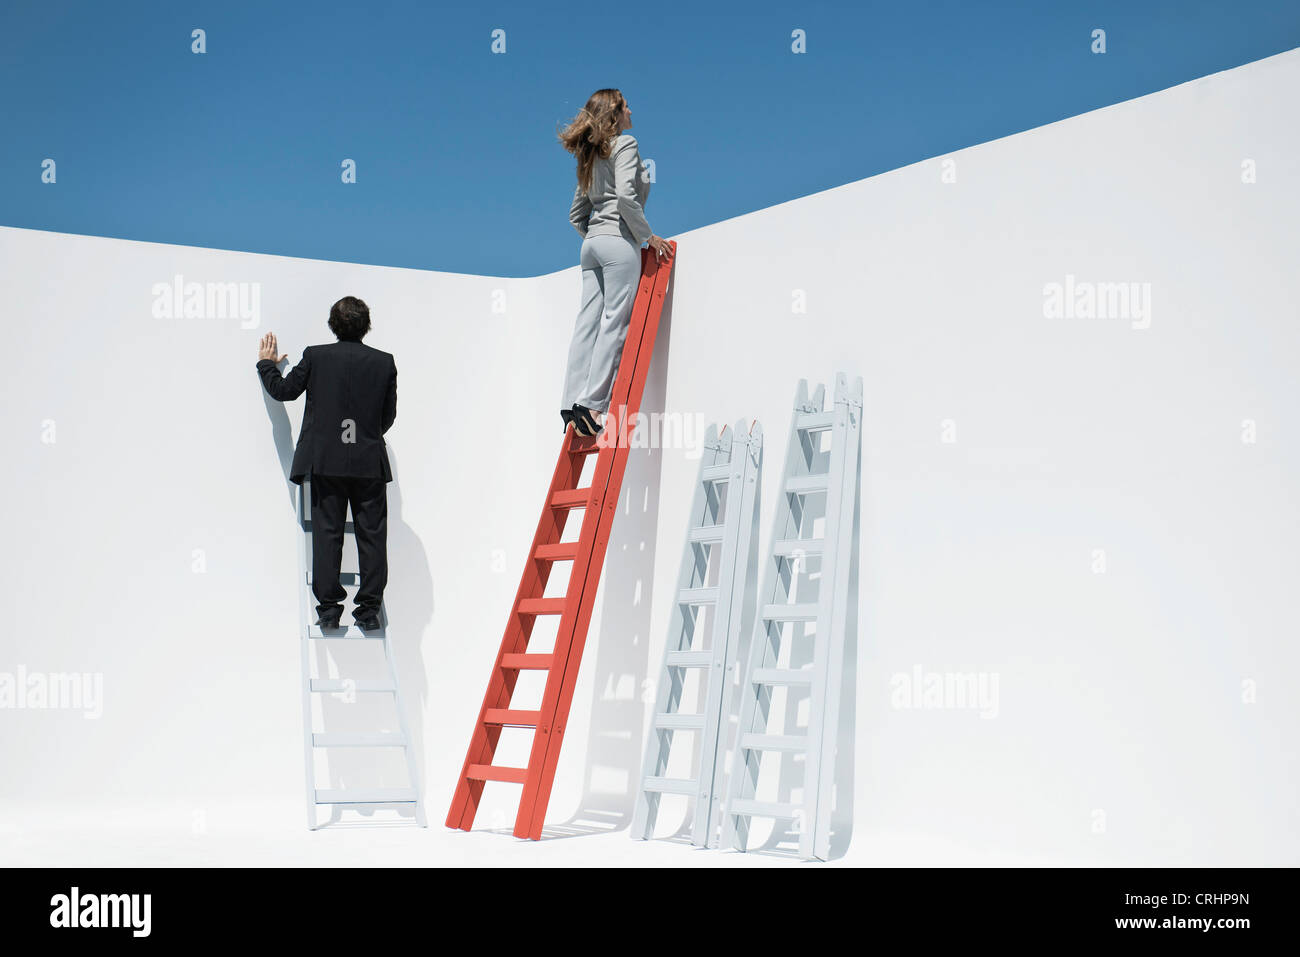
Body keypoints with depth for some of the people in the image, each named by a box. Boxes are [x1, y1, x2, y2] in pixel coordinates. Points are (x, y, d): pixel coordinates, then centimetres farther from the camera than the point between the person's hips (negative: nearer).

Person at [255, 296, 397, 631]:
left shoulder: (315, 356, -3)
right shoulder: (384, 362, 1)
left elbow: (283, 390, 8)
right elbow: (389, 415, 8)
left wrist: (266, 364, 27)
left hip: (326, 462, 0)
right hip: (370, 463, 1)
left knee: (327, 533, 3)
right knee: (371, 535, 4)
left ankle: (329, 608, 1)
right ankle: (369, 609, 2)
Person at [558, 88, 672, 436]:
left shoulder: (590, 156, 23)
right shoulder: (625, 144, -1)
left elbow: (576, 215, 22)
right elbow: (625, 194, -16)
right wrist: (648, 235, -10)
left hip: (591, 244, 8)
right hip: (619, 241, -8)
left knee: (588, 323, 2)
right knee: (614, 323, -9)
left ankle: (572, 405, -4)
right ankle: (592, 403, -16)